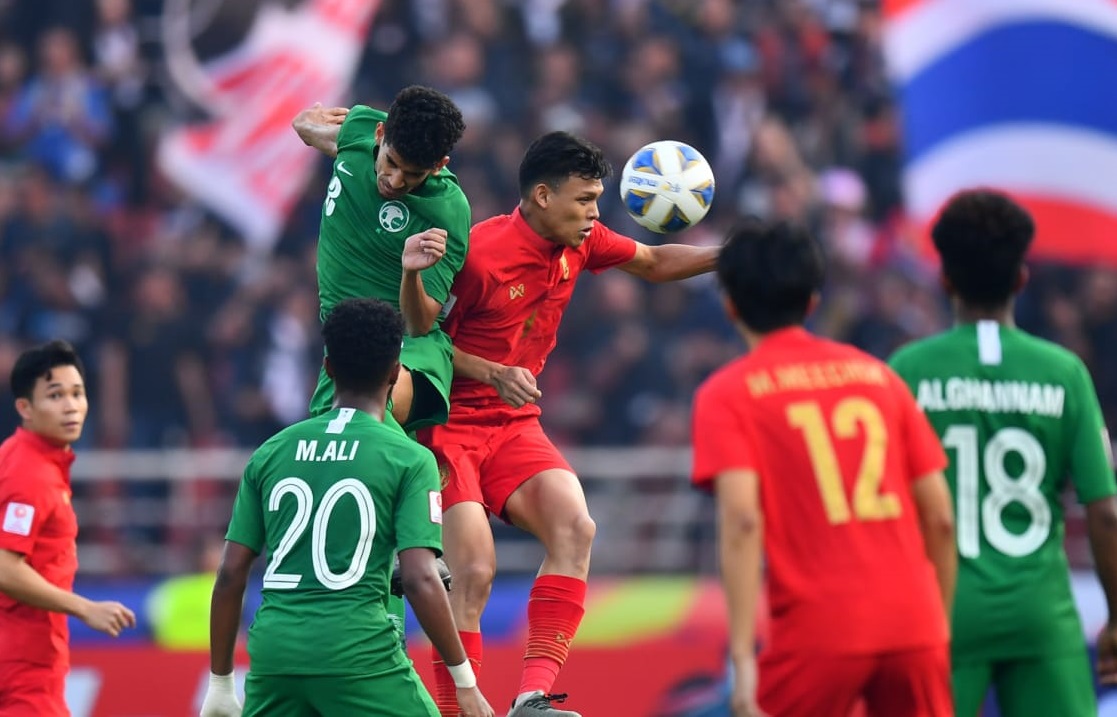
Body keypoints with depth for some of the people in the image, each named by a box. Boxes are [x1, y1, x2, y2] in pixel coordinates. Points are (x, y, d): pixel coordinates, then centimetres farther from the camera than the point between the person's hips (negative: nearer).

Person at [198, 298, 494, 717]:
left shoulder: (271, 453, 12)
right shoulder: (409, 459, 0)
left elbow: (230, 576, 11)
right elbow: (420, 580, -8)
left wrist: (220, 683, 19)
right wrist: (466, 682, -2)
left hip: (273, 650, 4)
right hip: (357, 651, -4)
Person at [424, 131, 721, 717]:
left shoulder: (580, 241, 2)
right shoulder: (480, 253, -20)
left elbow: (652, 263, 20)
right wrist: (497, 375, -25)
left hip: (514, 427, 6)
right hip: (448, 424, -6)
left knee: (574, 529, -20)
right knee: (474, 573, -20)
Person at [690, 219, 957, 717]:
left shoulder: (726, 395, 3)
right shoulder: (876, 374, 15)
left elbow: (742, 520, -12)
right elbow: (940, 516, 12)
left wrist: (742, 658, -15)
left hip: (817, 636, -4)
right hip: (913, 627, 4)